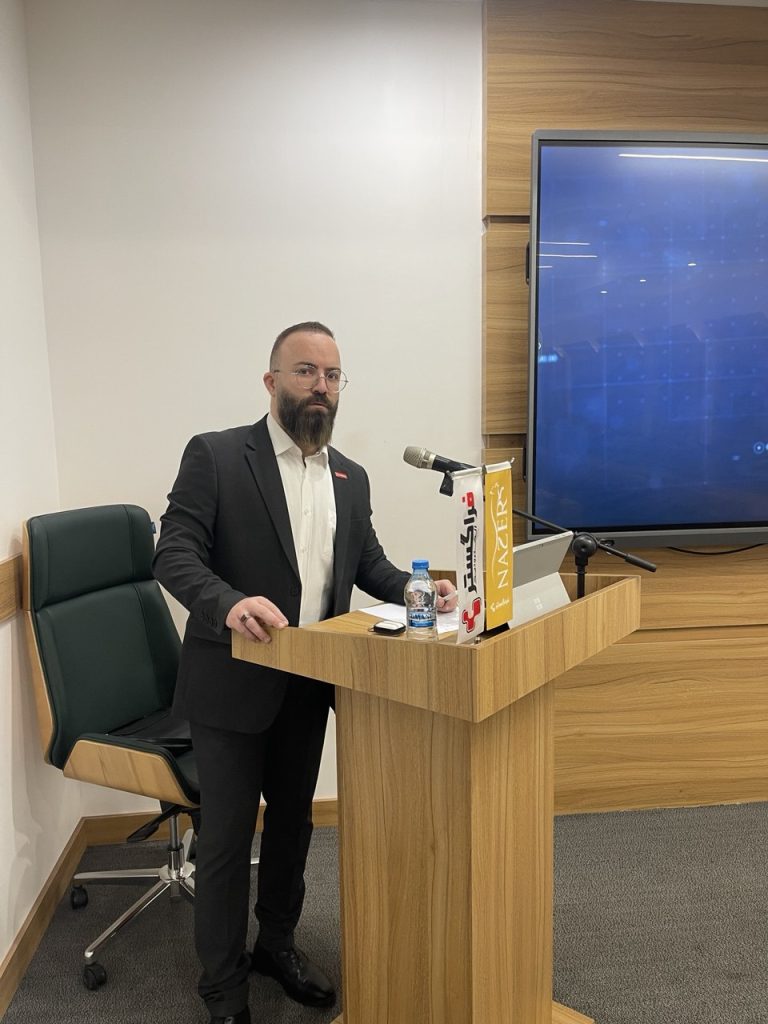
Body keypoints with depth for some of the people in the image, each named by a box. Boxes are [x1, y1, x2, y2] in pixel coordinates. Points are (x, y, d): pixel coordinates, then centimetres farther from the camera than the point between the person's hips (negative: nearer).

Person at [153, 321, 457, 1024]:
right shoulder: (215, 456, -10)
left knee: (293, 818, 21)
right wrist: (230, 602, -35)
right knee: (227, 834, 8)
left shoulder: (351, 478, 7)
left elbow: (369, 564, 13)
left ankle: (277, 942, 45)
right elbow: (175, 554, -16)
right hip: (231, 682, -5)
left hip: (308, 686, 5)